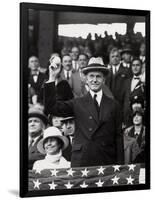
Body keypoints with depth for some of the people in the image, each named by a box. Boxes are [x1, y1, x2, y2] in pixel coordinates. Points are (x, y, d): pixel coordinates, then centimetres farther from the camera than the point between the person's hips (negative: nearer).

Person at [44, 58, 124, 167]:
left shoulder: (113, 105, 8)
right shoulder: (78, 103, 7)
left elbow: (118, 136, 8)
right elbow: (51, 107, -4)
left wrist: (120, 164, 2)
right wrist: (52, 78, -10)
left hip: (107, 161, 1)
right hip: (80, 161, 0)